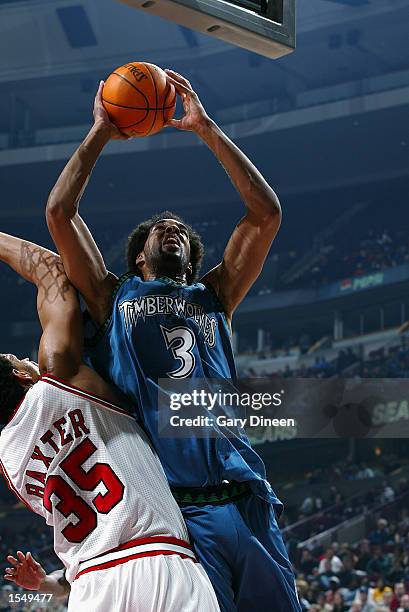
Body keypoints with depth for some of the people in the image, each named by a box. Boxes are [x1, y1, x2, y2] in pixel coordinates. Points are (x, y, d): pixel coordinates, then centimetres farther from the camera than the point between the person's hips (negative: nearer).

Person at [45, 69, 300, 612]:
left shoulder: (213, 297, 24)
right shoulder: (113, 297, 18)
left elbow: (266, 214, 16)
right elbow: (59, 213, 9)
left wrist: (206, 129, 17)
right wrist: (100, 133, 18)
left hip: (247, 503, 4)